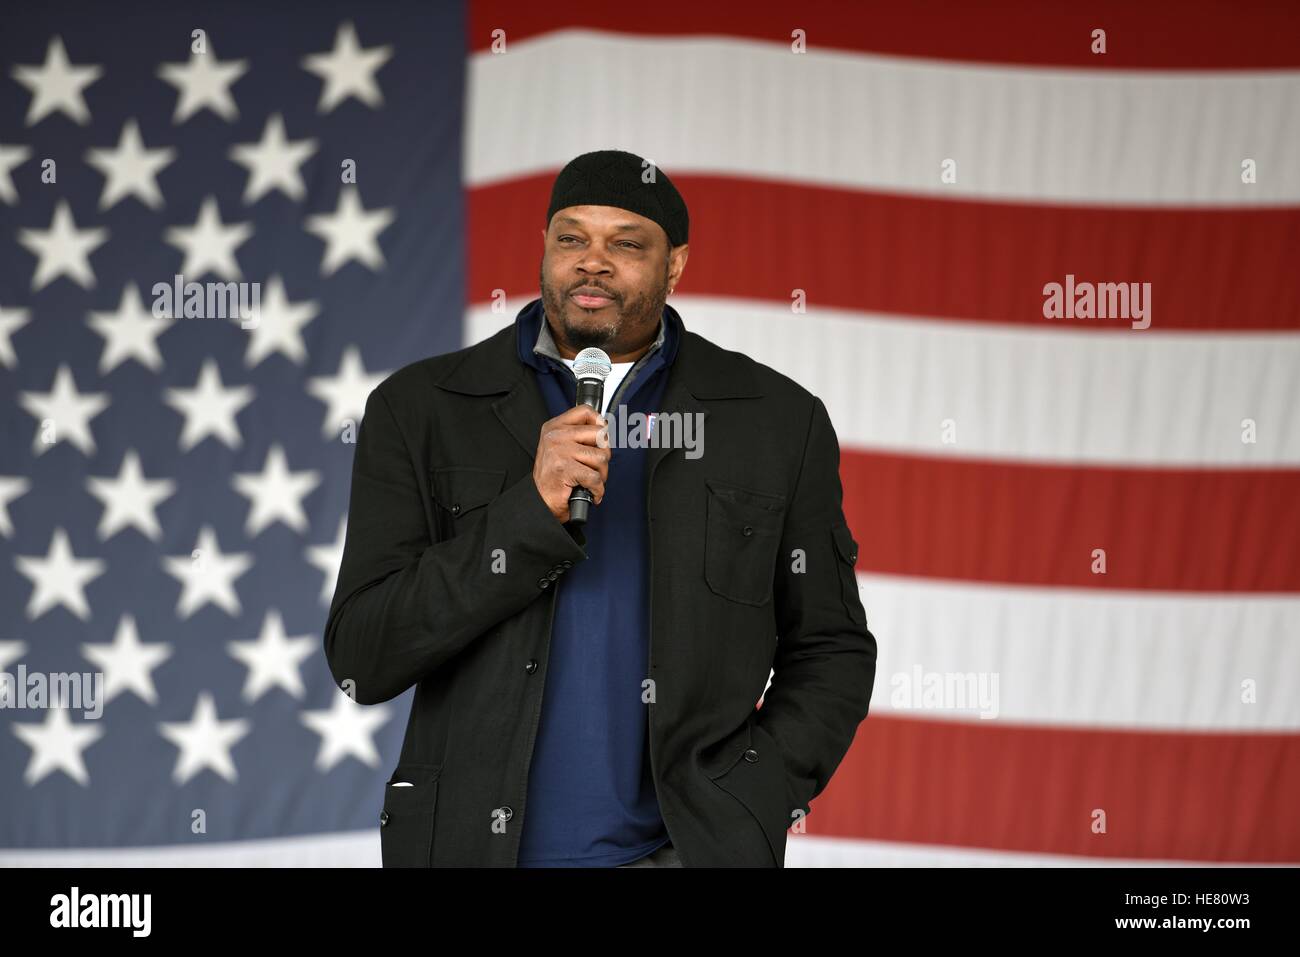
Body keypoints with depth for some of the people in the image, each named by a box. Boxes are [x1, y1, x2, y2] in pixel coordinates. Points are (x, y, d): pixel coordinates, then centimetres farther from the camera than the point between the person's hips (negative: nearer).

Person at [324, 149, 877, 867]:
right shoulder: (419, 410, 1)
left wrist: (747, 811, -6)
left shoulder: (778, 422, 3)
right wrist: (532, 513, -16)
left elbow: (831, 652, 9)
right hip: (474, 843, 0)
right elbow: (360, 660, -6)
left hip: (679, 848, 0)